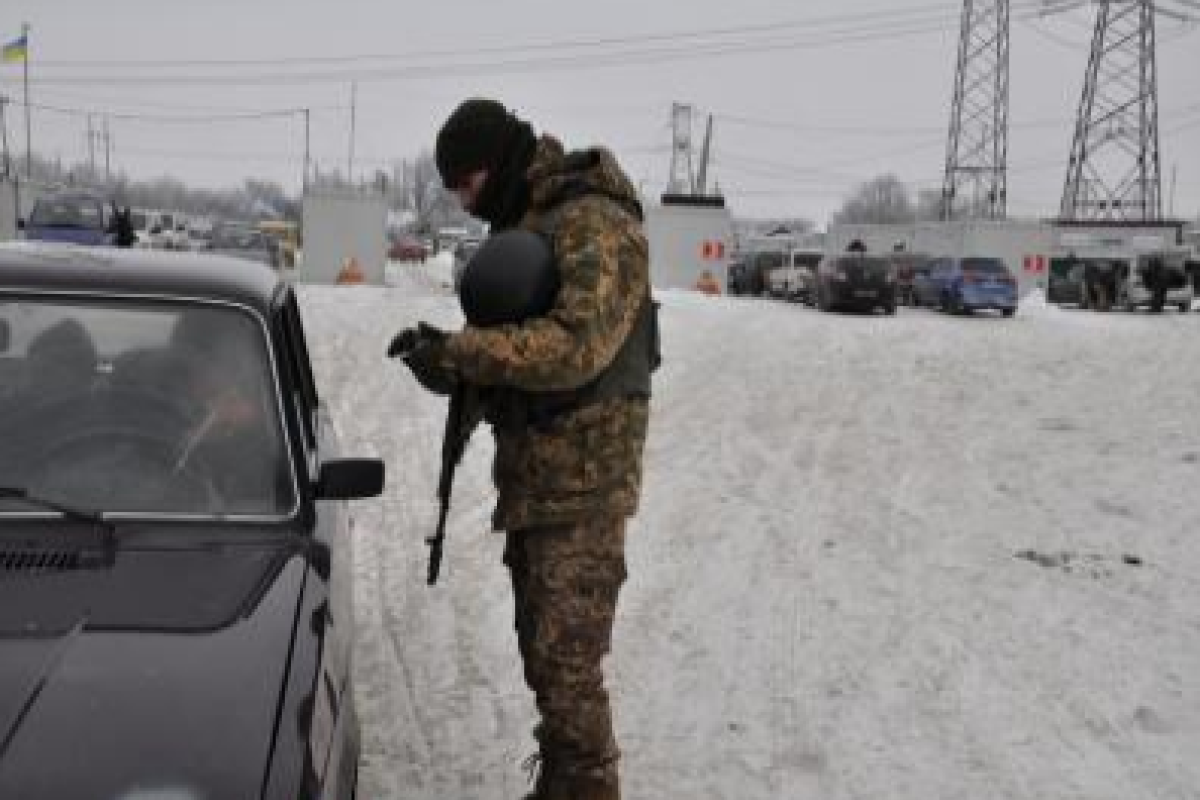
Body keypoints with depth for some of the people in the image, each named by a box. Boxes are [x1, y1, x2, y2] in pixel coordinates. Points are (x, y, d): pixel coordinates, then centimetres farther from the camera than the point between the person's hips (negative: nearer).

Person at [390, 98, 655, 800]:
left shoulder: (594, 223, -15)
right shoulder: (526, 222, 15)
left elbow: (575, 346, -28)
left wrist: (460, 352, -23)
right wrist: (458, 357, 1)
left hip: (583, 480, -10)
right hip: (533, 474, 10)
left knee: (567, 661, -8)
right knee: (543, 650, 18)